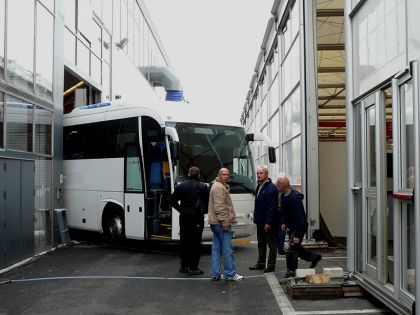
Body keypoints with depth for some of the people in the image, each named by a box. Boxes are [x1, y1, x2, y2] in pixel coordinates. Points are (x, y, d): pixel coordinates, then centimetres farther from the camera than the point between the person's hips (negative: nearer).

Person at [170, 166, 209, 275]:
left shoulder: (181, 186, 4)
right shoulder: (203, 187, -3)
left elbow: (173, 200, 6)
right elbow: (208, 202, -4)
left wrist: (181, 210, 11)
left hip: (184, 217, 3)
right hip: (197, 218, -3)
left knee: (184, 242, 12)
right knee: (196, 243, 0)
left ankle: (184, 266, 17)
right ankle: (193, 268, -1)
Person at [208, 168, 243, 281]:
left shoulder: (221, 186, 21)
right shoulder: (219, 188, -14)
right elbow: (219, 207, -21)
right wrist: (224, 222, -21)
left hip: (216, 224, 11)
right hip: (222, 224, -11)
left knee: (216, 249, 10)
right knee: (227, 249, -4)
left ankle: (215, 274, 14)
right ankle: (230, 274, 1)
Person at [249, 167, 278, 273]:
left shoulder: (271, 188, -17)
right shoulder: (259, 187, 12)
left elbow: (272, 207, -22)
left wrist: (268, 222, -24)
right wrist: (256, 217, 13)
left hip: (268, 222, -10)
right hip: (260, 221, 10)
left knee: (272, 244, 2)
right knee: (261, 243, 17)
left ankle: (271, 266, 8)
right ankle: (261, 263, 27)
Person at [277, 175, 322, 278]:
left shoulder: (295, 198, -29)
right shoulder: (284, 196, 0)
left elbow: (298, 218, -29)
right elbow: (283, 211, 16)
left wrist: (297, 235, -28)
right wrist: (283, 222, 3)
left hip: (299, 227, -10)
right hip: (291, 227, 10)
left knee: (291, 250, -6)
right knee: (296, 248, 20)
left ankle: (291, 271, 9)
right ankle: (314, 257, 36)